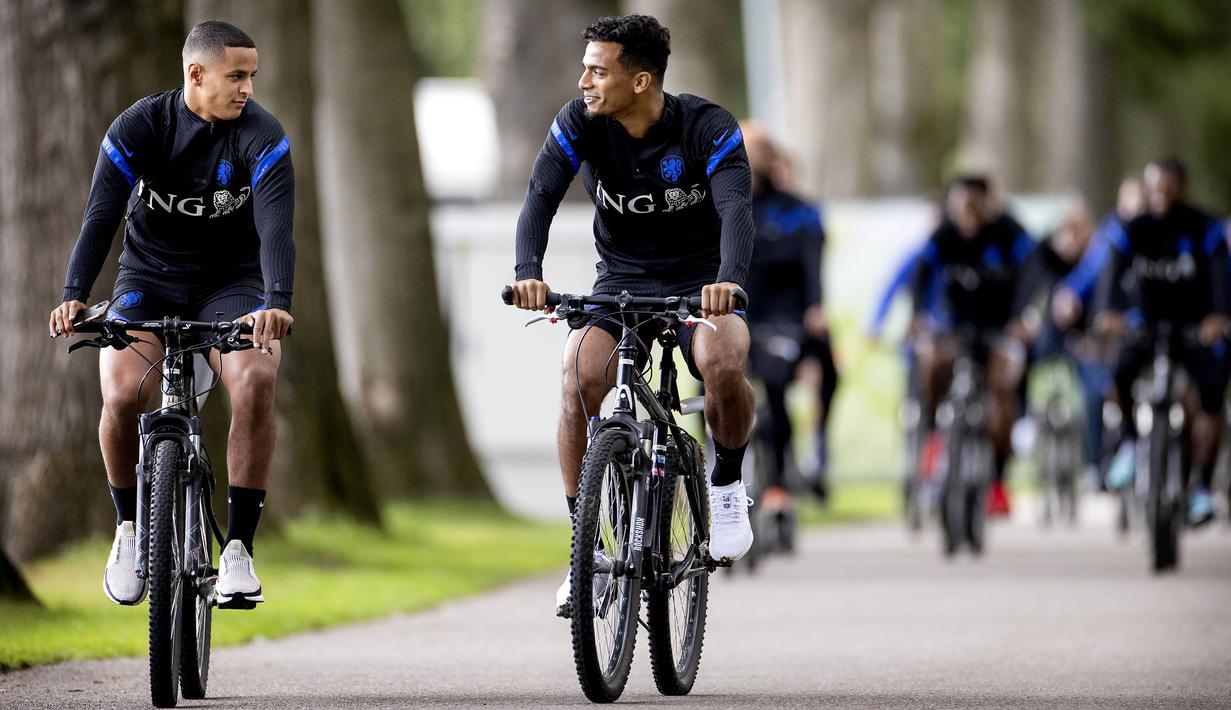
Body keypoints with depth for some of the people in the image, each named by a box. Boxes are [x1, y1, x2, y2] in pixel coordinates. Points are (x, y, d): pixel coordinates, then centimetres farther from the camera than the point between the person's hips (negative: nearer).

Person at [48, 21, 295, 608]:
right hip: (148, 280, 0)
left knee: (255, 382, -29)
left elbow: (276, 227, -28)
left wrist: (276, 304, -46)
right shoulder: (138, 128, -14)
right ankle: (129, 528, 3)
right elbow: (101, 216, -21)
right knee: (122, 397, -24)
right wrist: (74, 296, -37)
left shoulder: (262, 136, -15)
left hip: (230, 284, 0)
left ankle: (238, 548, -19)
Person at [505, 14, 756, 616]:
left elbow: (736, 206, -31)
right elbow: (541, 197, -21)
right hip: (620, 284, 2)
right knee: (581, 376, -28)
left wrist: (729, 279, -51)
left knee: (724, 364, -35)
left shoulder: (709, 128, -17)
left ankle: (728, 482, -4)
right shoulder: (580, 123, -10)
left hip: (698, 285, -2)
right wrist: (528, 272, -41)